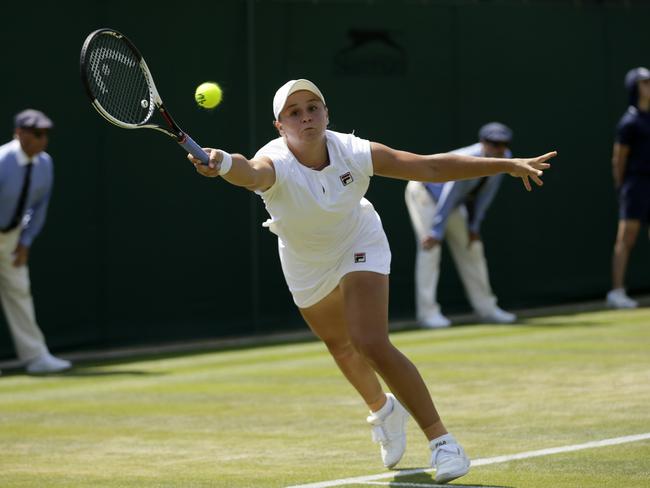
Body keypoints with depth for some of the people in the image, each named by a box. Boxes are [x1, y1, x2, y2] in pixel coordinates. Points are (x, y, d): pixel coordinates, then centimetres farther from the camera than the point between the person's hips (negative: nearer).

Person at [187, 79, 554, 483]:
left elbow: (432, 167, -20)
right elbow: (251, 173, -60)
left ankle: (441, 439, -11)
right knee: (341, 346, 23)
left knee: (372, 345, -22)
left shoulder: (356, 153, -29)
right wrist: (223, 164, -85)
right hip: (307, 266, 2)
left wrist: (508, 165, -19)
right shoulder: (276, 164, -34)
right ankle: (383, 410, 55)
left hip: (359, 248, -2)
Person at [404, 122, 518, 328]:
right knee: (430, 247, -19)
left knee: (471, 248, 7)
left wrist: (474, 226, -5)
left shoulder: (504, 158, -15)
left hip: (453, 202, 8)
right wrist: (437, 233, -35)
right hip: (423, 191, -8)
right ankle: (427, 312, -20)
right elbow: (448, 198, -36)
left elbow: (486, 194, -7)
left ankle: (486, 308, 14)